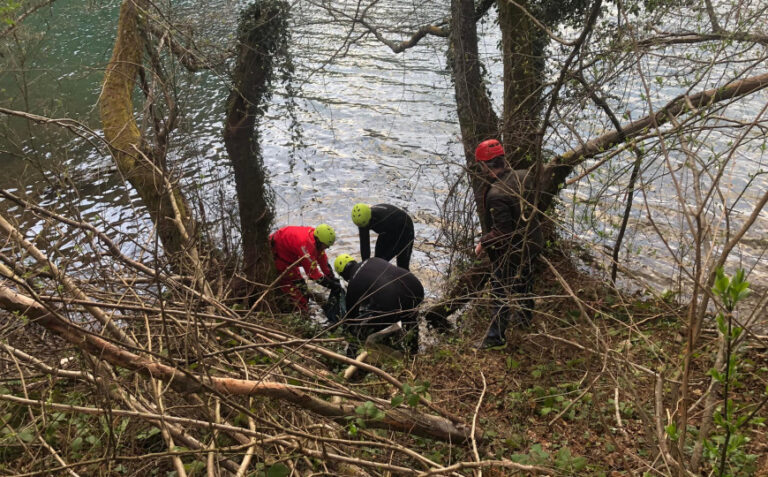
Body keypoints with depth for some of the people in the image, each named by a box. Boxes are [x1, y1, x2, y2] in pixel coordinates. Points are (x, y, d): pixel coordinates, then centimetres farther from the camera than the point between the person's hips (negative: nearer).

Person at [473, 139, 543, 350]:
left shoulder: (496, 194, -33)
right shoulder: (524, 176, -11)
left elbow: (502, 232, -30)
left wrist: (483, 242, -16)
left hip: (509, 252, -8)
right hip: (532, 243, 8)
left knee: (501, 293, 7)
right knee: (524, 282, 29)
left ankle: (496, 337, 17)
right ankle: (525, 317, 50)